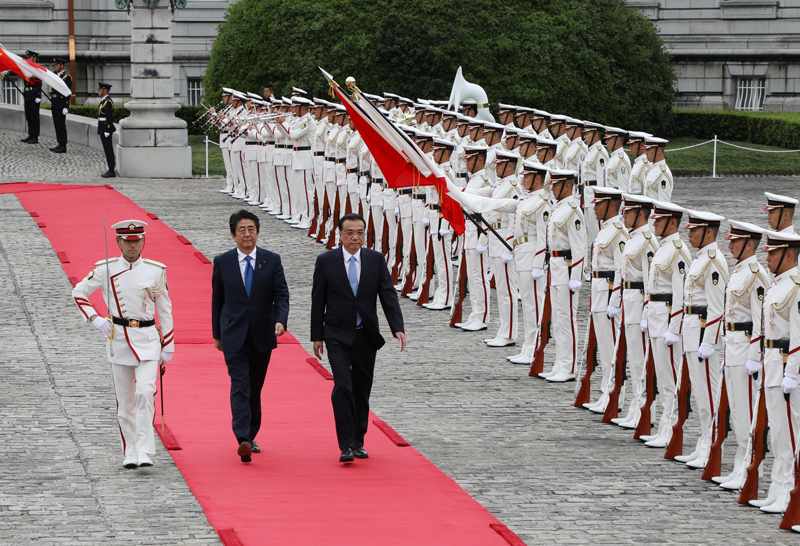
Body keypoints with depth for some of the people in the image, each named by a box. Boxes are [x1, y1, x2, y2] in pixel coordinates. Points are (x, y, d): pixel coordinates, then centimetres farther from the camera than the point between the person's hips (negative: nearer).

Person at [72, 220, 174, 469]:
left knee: (145, 391, -18)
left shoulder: (156, 271, 1)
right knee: (125, 399, 5)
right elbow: (79, 292, 12)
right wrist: (94, 319, -3)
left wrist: (167, 348, 7)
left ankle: (144, 451, -18)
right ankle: (130, 453, 16)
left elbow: (165, 310, 7)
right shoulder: (106, 269, 1)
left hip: (148, 339, -1)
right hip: (119, 338, 1)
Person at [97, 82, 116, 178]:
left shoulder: (108, 102, -16)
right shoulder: (104, 101, 16)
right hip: (103, 129, 10)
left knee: (108, 150, -7)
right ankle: (111, 169, 16)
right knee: (107, 150, 12)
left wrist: (107, 131, -22)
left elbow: (109, 117, -20)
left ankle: (112, 171, -5)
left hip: (106, 128, -10)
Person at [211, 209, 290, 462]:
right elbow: (217, 299, 9)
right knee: (240, 387, -14)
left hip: (262, 335, 2)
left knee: (255, 388, 12)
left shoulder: (271, 260, 2)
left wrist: (280, 320, -20)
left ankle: (251, 436, 27)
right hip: (234, 336, -2)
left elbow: (281, 294, -2)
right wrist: (217, 334, 12)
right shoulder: (222, 262, 2)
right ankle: (243, 440, -25)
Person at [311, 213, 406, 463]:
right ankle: (346, 445, -15)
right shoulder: (326, 261, -2)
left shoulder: (376, 260, 2)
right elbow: (318, 300, 2)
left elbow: (388, 295, -2)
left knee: (362, 391, 9)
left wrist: (397, 328, -14)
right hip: (338, 336, -3)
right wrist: (317, 336, 1)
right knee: (343, 387, -16)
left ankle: (358, 442, 22)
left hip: (366, 336, 3)